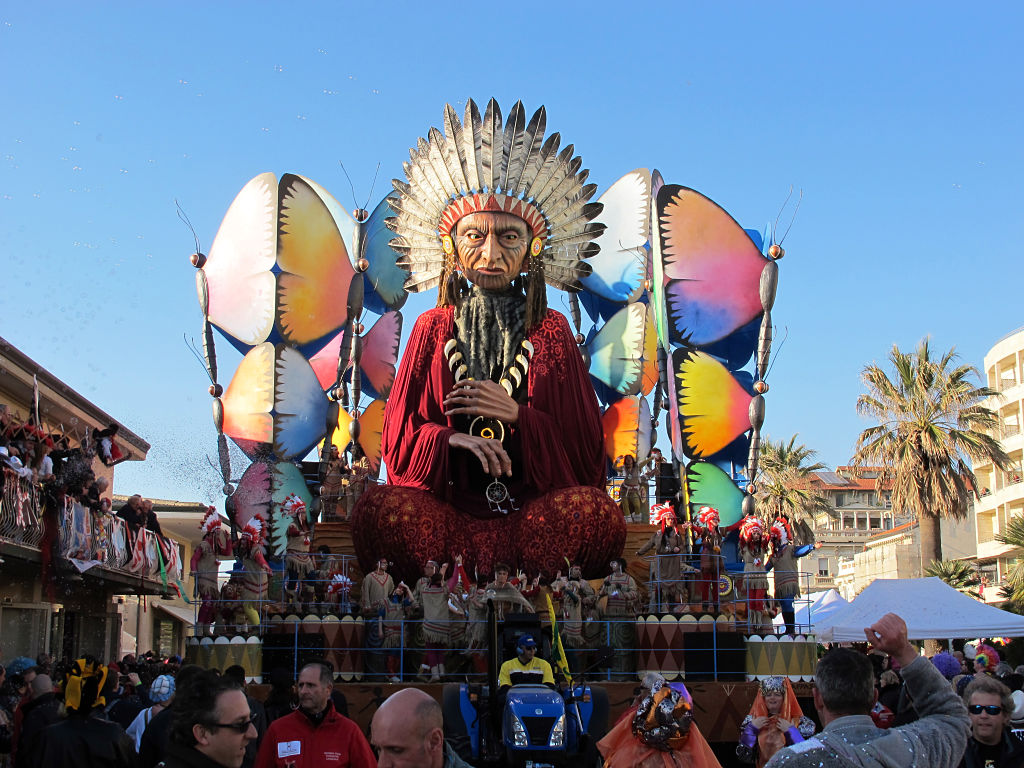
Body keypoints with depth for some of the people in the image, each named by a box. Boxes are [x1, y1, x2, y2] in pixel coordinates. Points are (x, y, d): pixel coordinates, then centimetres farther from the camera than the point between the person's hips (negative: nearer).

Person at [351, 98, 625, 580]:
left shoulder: (550, 331, 11)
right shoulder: (433, 328, 13)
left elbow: (584, 448, 9)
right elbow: (398, 439, 10)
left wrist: (518, 416, -8)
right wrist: (450, 438, -11)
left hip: (535, 507, 0)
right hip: (448, 501, 0)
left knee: (595, 512, -34)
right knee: (379, 509, -33)